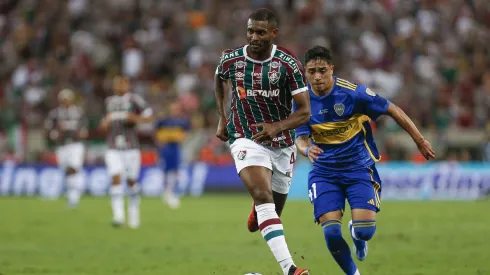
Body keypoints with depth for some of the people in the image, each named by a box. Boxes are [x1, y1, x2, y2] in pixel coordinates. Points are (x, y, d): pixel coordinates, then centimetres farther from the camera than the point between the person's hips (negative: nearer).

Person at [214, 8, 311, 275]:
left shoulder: (289, 64, -13)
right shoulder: (231, 60, -7)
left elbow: (305, 111, -11)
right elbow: (219, 80, 19)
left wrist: (278, 126, -28)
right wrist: (222, 118, 17)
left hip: (282, 143, 1)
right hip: (246, 139, -1)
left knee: (274, 208, 12)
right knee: (263, 196, -26)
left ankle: (257, 212, 54)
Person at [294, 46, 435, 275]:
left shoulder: (353, 92, -15)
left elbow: (392, 110, -5)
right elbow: (300, 138, -7)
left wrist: (419, 141, 0)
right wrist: (307, 149, -33)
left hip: (359, 169, -2)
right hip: (324, 172, 2)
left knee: (365, 230, -15)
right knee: (331, 232, -15)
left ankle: (357, 234, 25)